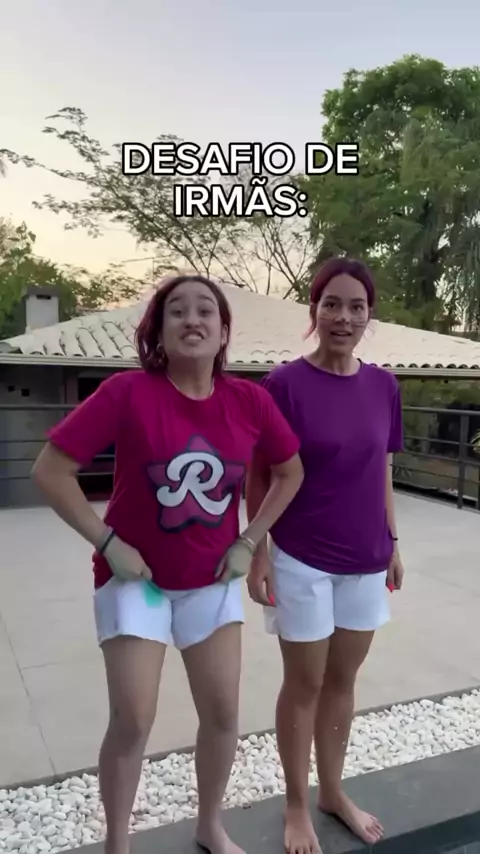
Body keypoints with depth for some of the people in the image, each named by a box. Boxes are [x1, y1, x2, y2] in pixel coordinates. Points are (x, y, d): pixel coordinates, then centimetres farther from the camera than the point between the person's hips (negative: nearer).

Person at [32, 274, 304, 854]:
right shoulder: (128, 392, -20)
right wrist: (107, 542, -17)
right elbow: (50, 470, -16)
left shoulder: (250, 400, -10)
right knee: (133, 720, 2)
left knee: (223, 712, 12)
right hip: (136, 576, -3)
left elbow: (291, 471, 5)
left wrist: (250, 541, -2)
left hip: (213, 580, 4)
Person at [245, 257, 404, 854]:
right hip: (301, 560, -4)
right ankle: (296, 805, 33)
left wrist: (392, 544, 10)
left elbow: (381, 472, 9)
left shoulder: (383, 386, 2)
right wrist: (259, 551, -10)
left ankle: (333, 792, 39)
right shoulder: (285, 384, -13)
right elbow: (260, 477, -9)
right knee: (304, 683, 11)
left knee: (342, 680, 18)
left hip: (364, 560, 5)